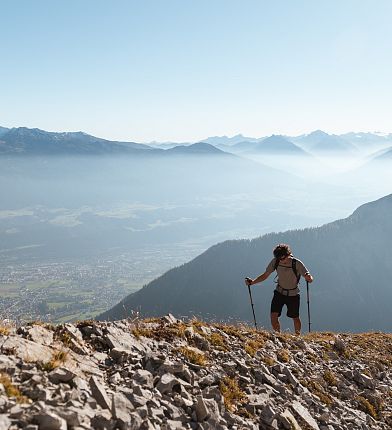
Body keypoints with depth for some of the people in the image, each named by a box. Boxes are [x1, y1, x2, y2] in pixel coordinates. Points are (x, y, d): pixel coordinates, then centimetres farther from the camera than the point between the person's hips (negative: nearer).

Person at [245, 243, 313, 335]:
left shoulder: (297, 264, -24)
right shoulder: (275, 262, -15)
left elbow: (310, 279, -24)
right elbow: (265, 275, -6)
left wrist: (308, 278, -49)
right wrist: (252, 282, -20)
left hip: (293, 295, -2)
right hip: (279, 292, 2)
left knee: (295, 318, 10)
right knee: (273, 316, -10)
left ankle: (297, 335, 38)